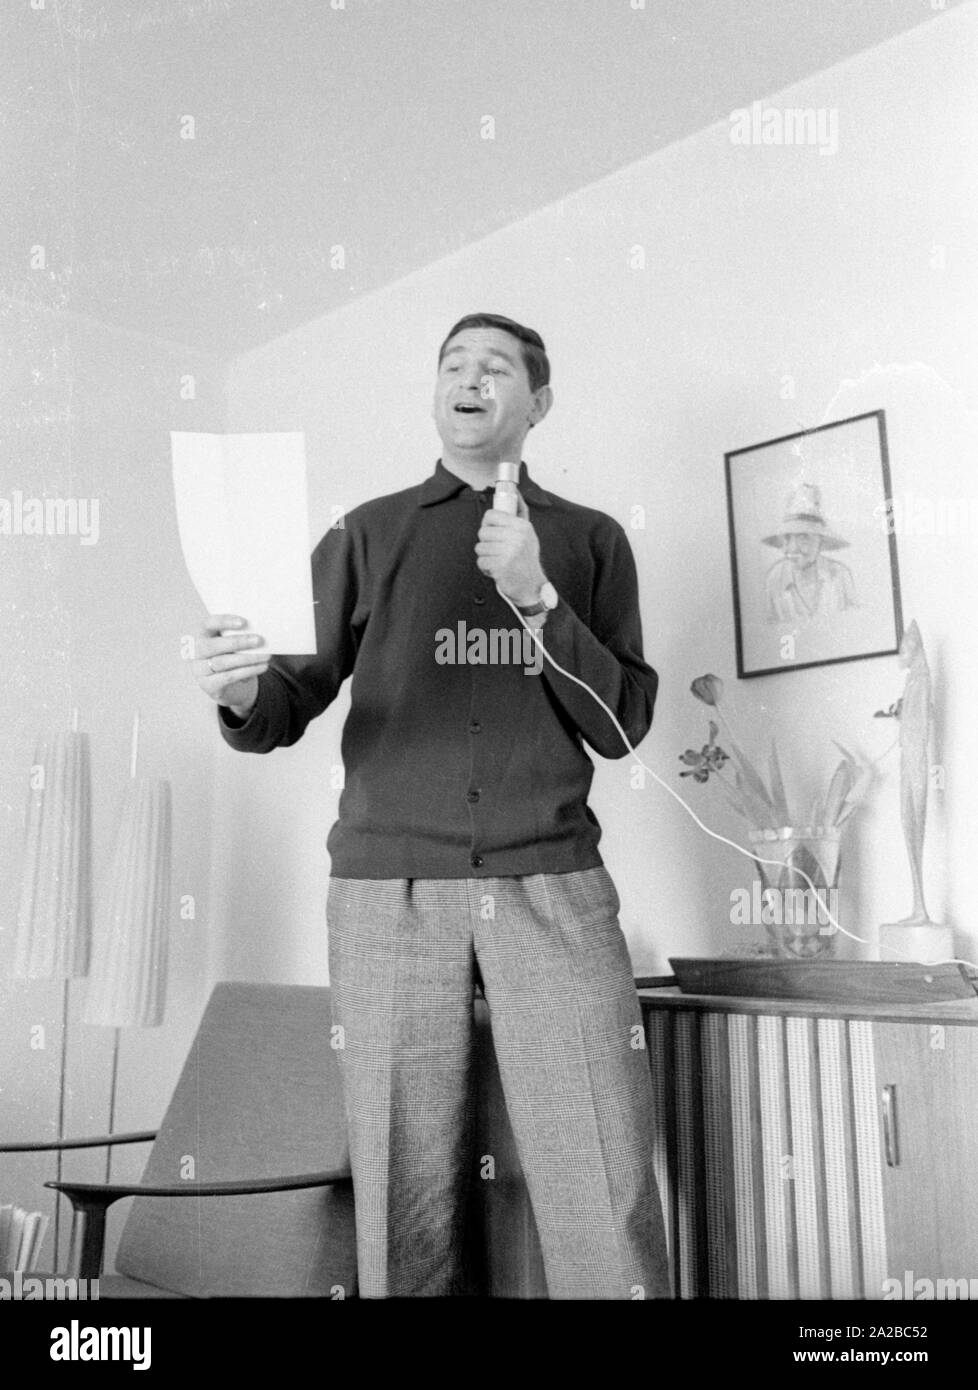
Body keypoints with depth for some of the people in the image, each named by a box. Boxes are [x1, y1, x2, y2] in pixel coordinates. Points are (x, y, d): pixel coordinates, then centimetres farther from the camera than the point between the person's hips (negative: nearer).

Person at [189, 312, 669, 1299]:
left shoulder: (589, 540, 15)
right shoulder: (366, 536, 14)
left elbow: (621, 726, 7)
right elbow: (288, 712, 8)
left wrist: (535, 598, -6)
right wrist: (240, 694, -15)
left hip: (551, 889, 0)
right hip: (389, 892, 0)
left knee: (608, 1209, -5)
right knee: (406, 1209, 0)